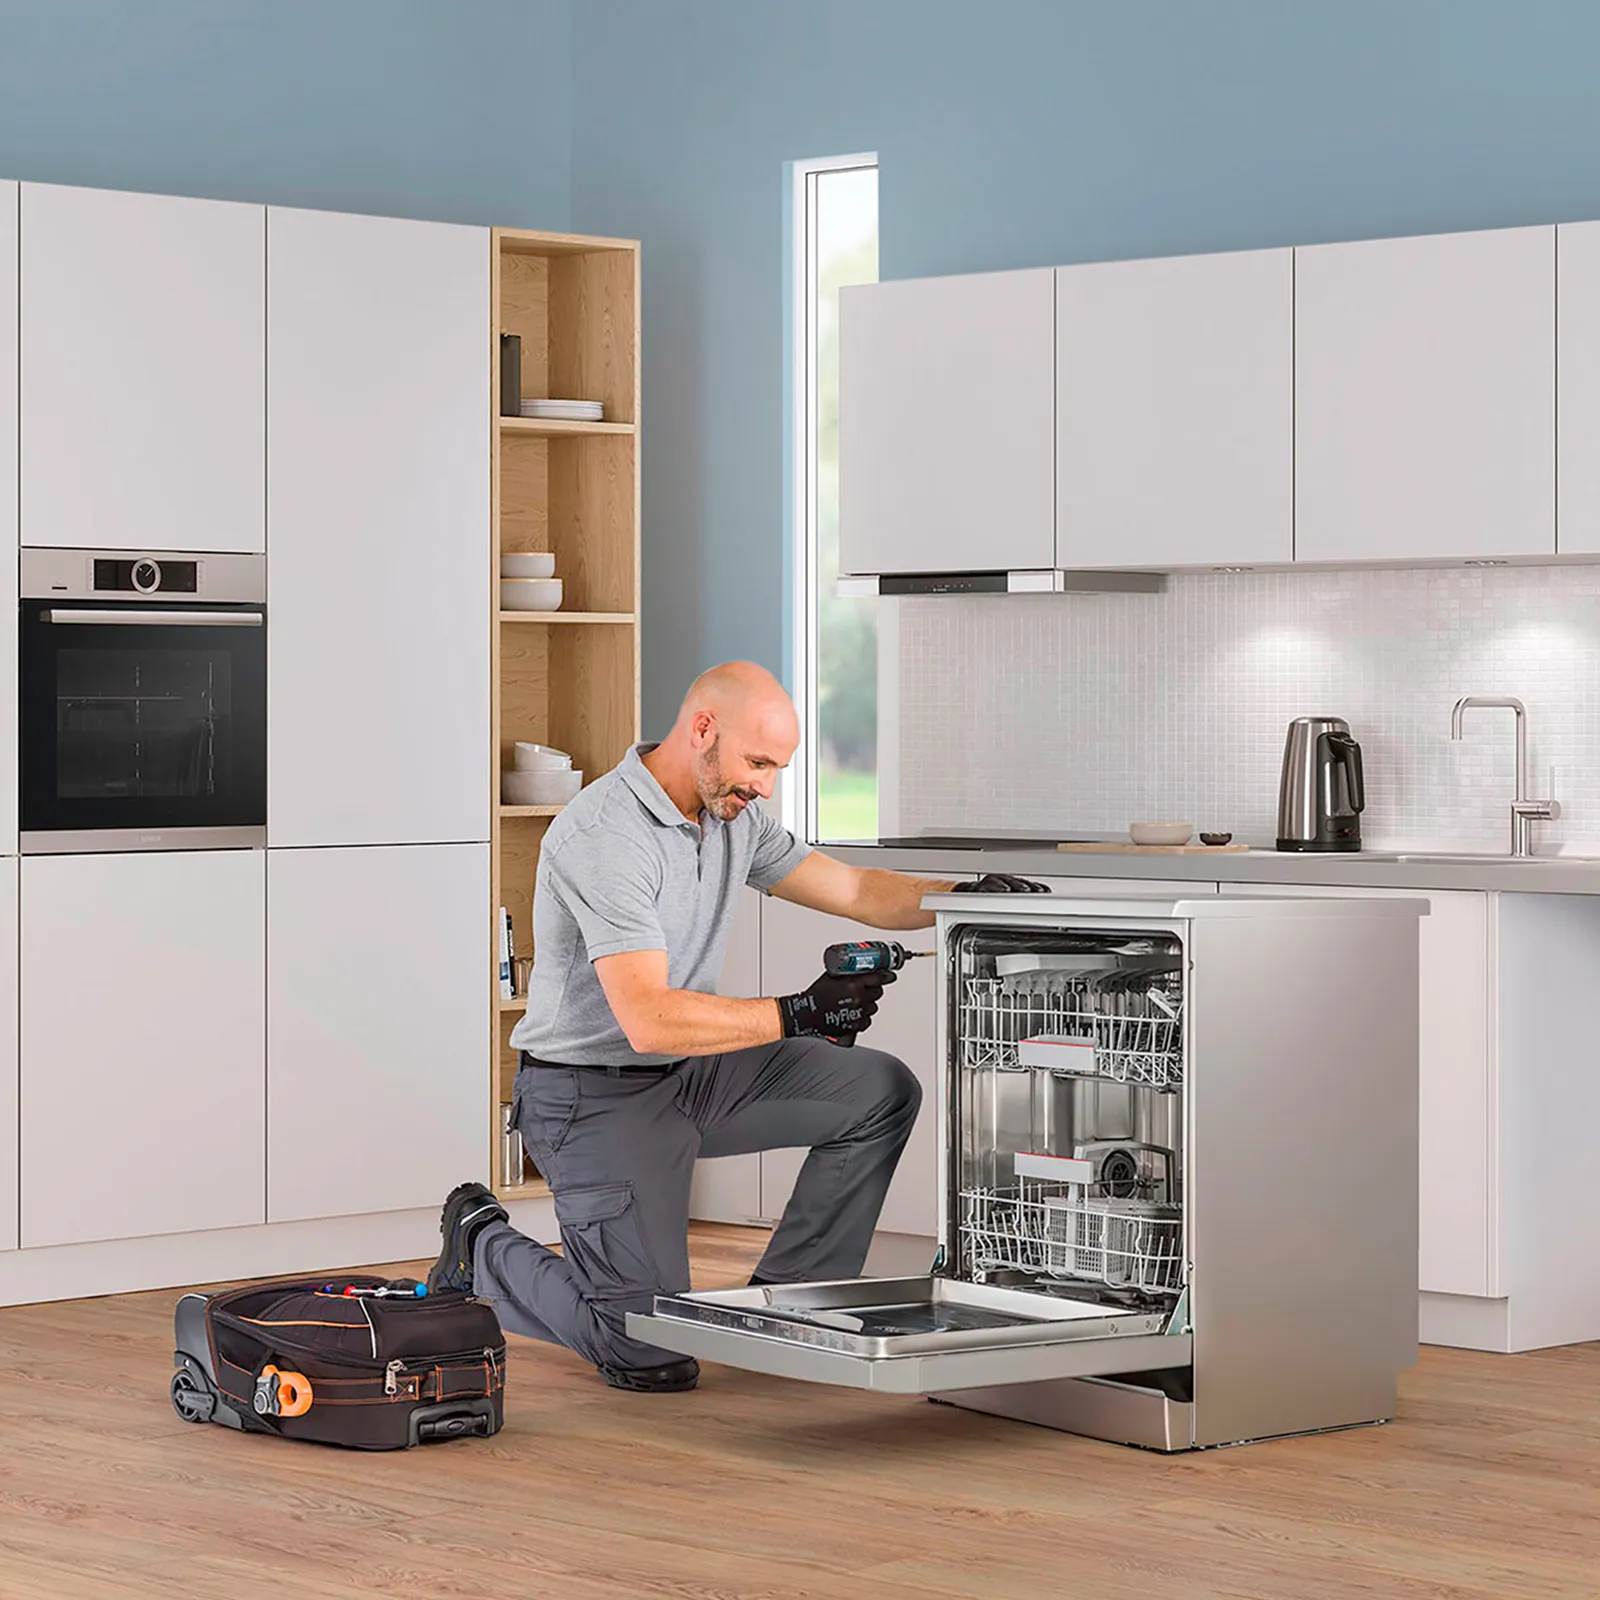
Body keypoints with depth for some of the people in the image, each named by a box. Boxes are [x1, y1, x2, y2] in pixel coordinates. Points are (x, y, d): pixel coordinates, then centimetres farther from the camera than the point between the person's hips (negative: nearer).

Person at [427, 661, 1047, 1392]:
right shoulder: (603, 837, -26)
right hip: (596, 1098, -9)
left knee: (880, 1091, -3)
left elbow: (855, 892, 9)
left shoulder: (733, 817, 2)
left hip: (691, 1074, 9)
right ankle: (482, 1246, 13)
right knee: (650, 1354, -12)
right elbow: (651, 1020, -33)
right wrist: (796, 1015, -34)